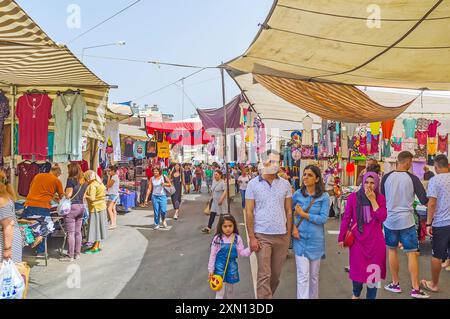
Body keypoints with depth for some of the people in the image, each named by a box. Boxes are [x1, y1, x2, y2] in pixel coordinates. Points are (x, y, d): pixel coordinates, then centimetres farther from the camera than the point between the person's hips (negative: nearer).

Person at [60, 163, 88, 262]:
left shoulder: (71, 180, -9)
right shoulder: (84, 181, 11)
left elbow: (68, 195, -13)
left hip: (72, 207, -7)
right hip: (81, 206, 7)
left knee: (70, 232, -2)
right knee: (78, 232, 12)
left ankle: (70, 256, 2)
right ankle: (77, 253, 18)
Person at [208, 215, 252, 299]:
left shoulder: (237, 238, -5)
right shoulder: (217, 238, -10)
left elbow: (241, 253, -2)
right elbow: (212, 255, -5)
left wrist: (250, 249, -19)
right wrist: (210, 269, -3)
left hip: (231, 267, 3)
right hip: (220, 267, -3)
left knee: (229, 291, 18)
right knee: (220, 292, -1)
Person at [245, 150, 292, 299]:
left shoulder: (285, 184, 5)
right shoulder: (253, 184, -3)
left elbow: (289, 211, 8)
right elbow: (249, 212, -4)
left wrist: (288, 234, 4)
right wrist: (252, 237, -8)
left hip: (282, 236, 3)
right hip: (262, 236, -3)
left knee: (276, 275, 14)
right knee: (264, 276, -2)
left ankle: (267, 295, 34)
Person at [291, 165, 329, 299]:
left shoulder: (324, 197, -5)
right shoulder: (297, 194, -1)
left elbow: (323, 218, -13)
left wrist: (303, 214, -13)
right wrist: (293, 227, -6)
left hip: (316, 240, 0)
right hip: (300, 238, 0)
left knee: (314, 274, 15)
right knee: (303, 275, -4)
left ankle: (313, 297, 35)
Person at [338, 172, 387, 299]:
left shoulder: (380, 198, -1)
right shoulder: (353, 197, -6)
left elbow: (382, 217, -13)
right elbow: (346, 218, -3)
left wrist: (373, 200, -16)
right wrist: (341, 237, -3)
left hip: (376, 240, 1)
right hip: (357, 239, -1)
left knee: (373, 270, 8)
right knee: (357, 268, 9)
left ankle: (371, 297, 28)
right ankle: (356, 294, 38)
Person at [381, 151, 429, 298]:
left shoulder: (386, 177, -2)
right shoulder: (412, 178, -9)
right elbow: (424, 200, -7)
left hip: (389, 220, 2)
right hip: (406, 220, -2)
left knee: (392, 250, 16)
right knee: (412, 253, 6)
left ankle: (395, 284, 22)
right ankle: (415, 289, 7)